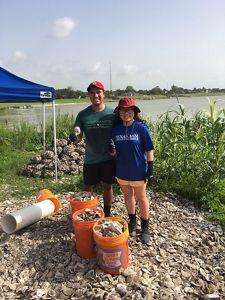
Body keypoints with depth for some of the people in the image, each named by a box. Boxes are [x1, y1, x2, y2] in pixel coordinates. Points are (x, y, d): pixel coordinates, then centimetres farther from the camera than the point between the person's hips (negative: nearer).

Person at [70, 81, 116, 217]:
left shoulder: (112, 113, -5)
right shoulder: (83, 114, -3)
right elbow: (78, 138, -4)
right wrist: (75, 136, -27)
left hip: (108, 158, 0)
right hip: (90, 159, 1)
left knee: (107, 186, 14)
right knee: (87, 188, 13)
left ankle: (107, 214, 33)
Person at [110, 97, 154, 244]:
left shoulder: (141, 128, -13)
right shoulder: (116, 129, -1)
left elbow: (149, 150, -10)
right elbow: (115, 152, 4)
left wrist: (150, 170, -12)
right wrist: (111, 149, -19)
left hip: (138, 171, -4)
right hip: (122, 171, 4)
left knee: (141, 198, 12)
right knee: (128, 196, 21)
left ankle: (145, 228, 29)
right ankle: (132, 221, 43)